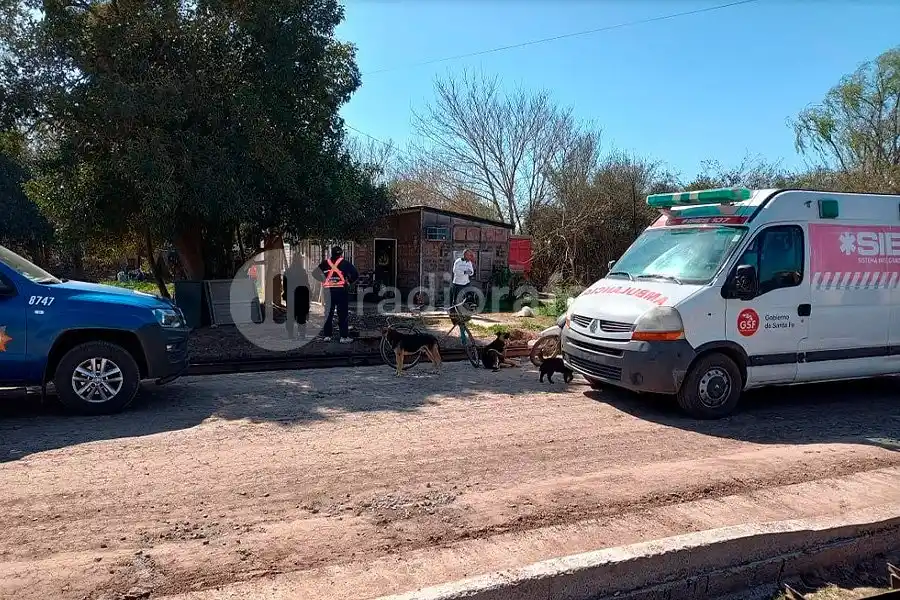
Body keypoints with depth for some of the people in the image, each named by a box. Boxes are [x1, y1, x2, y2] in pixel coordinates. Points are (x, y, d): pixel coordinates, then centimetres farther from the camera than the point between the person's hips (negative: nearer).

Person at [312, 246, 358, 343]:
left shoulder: (325, 263, 7)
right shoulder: (344, 263, -2)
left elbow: (315, 273, 10)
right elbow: (355, 274, -8)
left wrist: (324, 280, 15)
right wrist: (349, 282, 5)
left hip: (329, 291, 3)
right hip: (341, 290, -3)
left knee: (328, 313, 12)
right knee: (342, 314, 0)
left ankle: (327, 335, 14)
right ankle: (344, 337, 0)